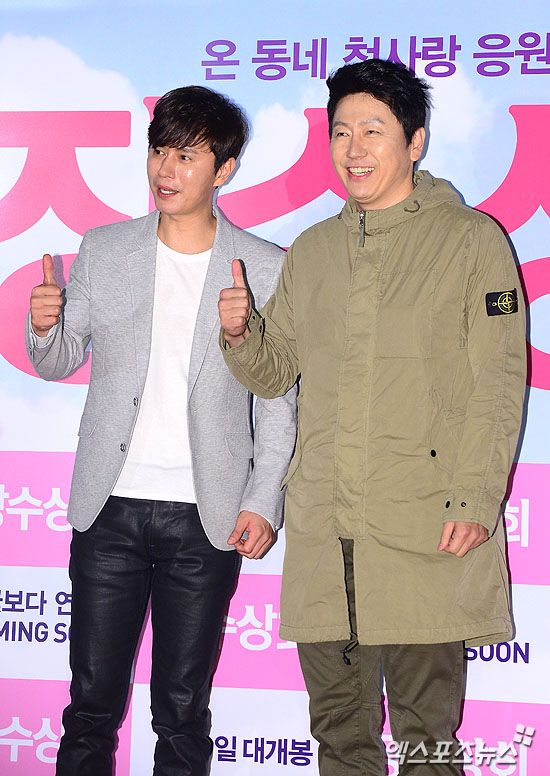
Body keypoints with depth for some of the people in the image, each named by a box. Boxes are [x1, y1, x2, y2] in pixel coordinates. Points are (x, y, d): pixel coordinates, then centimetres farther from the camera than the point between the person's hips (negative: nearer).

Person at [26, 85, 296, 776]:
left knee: (183, 711, 8)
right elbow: (59, 364, 12)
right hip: (109, 509, 1)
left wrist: (262, 503, -5)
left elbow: (279, 399, 2)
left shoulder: (265, 267, 1)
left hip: (205, 516, -1)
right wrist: (44, 328, -10)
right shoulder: (102, 250, 6)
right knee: (92, 702, 7)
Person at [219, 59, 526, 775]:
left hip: (427, 527, -4)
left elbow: (498, 385, -4)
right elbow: (274, 373, 20)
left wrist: (476, 501, -13)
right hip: (321, 528, 4)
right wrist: (240, 333, -1)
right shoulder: (311, 251, 16)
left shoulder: (471, 238, 2)